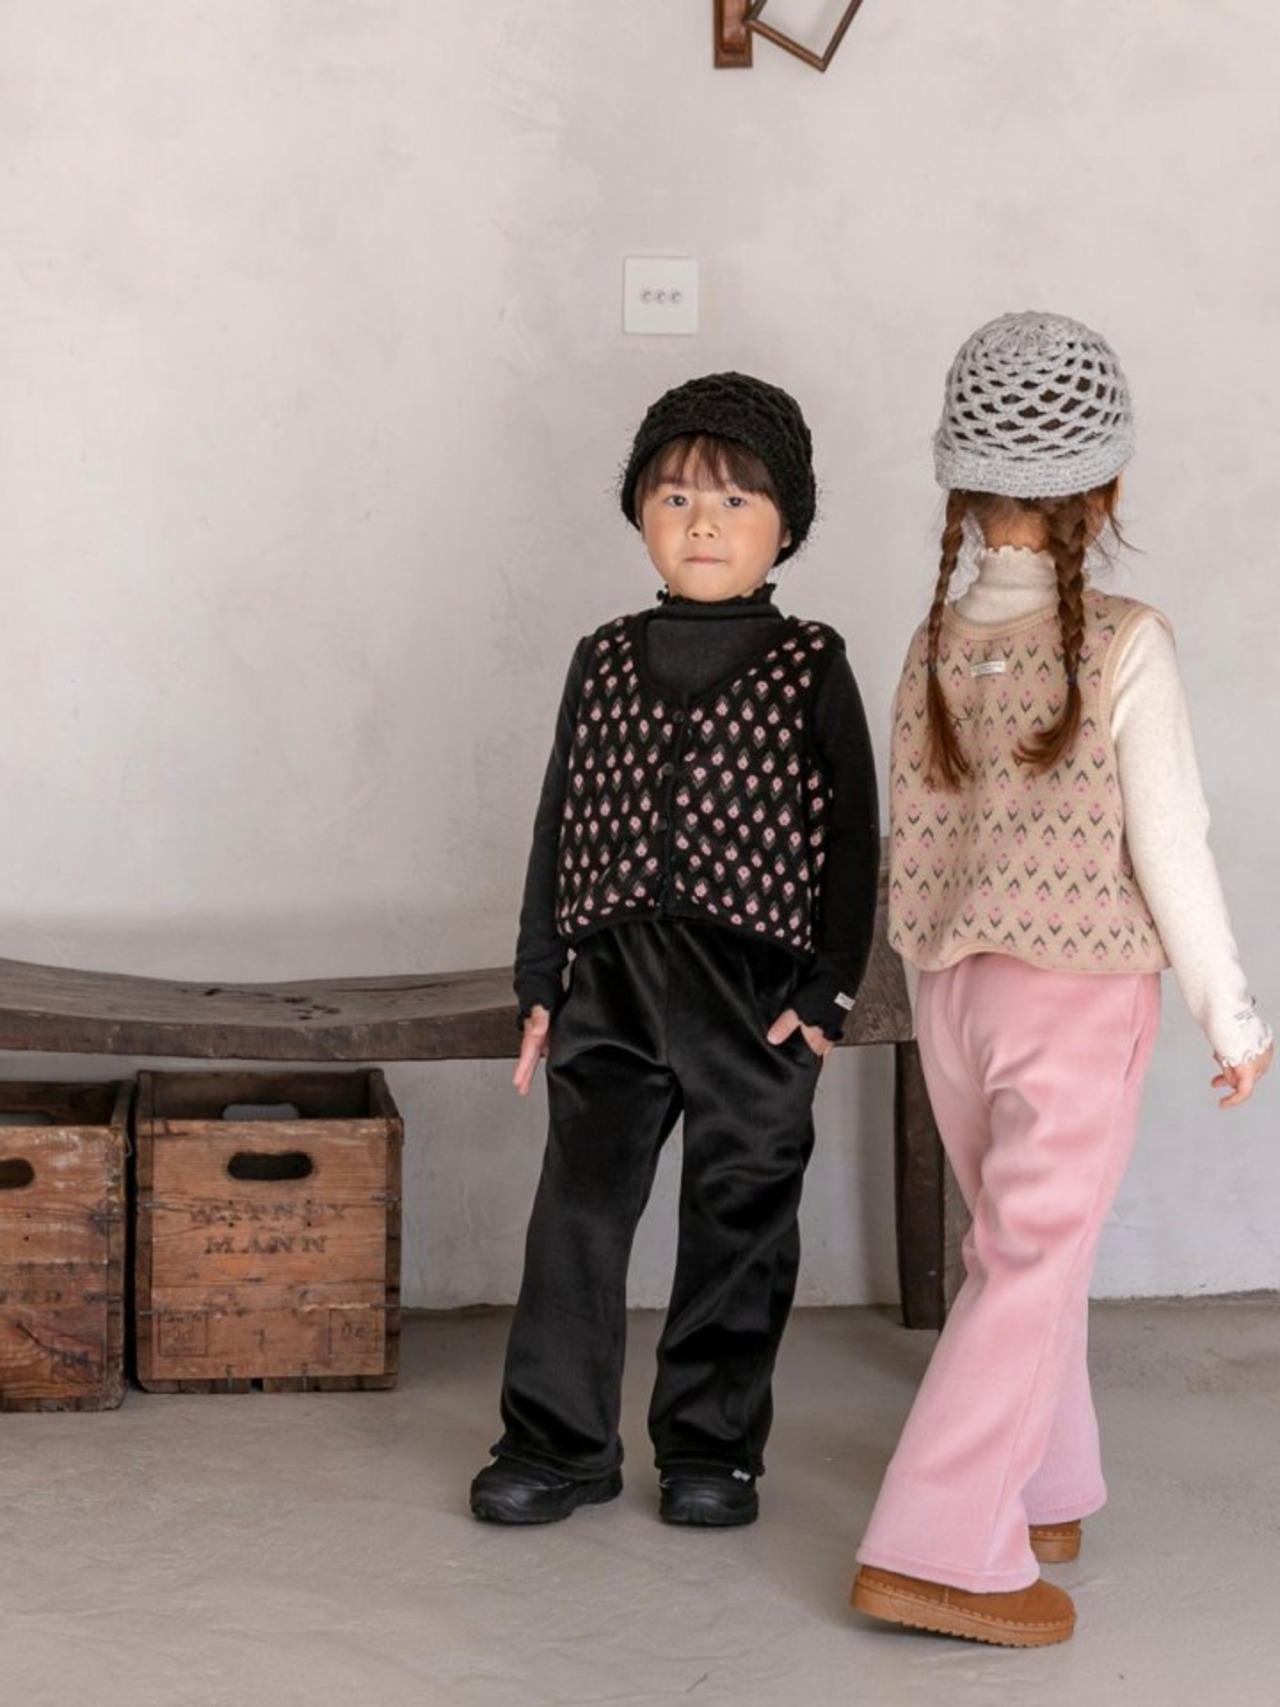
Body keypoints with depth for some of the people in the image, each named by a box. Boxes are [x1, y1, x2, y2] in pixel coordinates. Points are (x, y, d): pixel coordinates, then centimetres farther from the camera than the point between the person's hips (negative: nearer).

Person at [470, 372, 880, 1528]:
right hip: (614, 983, 2)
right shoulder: (604, 661, 7)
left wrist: (828, 991, -7)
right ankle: (559, 1442, 14)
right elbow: (560, 824, 11)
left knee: (738, 1224, 7)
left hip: (757, 993, -2)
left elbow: (852, 837, -2)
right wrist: (540, 985, 8)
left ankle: (713, 1447, 20)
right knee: (579, 1208, 2)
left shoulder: (810, 667, -1)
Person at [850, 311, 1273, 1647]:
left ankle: (1042, 1496, 32)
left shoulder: (934, 646, 0)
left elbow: (912, 844, 7)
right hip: (1078, 994, -5)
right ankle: (939, 1554, -2)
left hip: (955, 988, 6)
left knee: (1016, 1247, 19)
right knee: (1029, 1267, -1)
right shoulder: (1124, 644, -15)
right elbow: (1168, 847, -12)